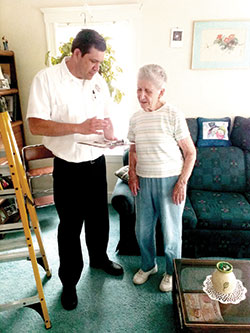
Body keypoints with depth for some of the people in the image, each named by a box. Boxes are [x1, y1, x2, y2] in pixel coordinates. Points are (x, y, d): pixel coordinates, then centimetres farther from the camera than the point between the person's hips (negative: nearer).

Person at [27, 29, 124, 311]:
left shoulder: (99, 82, 4)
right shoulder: (46, 79, -13)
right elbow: (35, 125, -19)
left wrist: (110, 134, -7)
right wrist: (79, 127, -28)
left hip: (97, 163, 5)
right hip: (68, 168, -5)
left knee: (99, 217, 21)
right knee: (70, 226, 9)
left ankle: (99, 258, 47)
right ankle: (69, 281, 31)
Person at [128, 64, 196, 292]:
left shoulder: (174, 116, -11)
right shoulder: (136, 118, 5)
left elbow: (190, 153, -8)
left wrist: (182, 183, -13)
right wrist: (132, 173, 3)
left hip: (170, 181, -4)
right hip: (143, 181, 5)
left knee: (171, 232, 8)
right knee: (143, 230, 15)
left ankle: (172, 271, 35)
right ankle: (148, 265, 42)